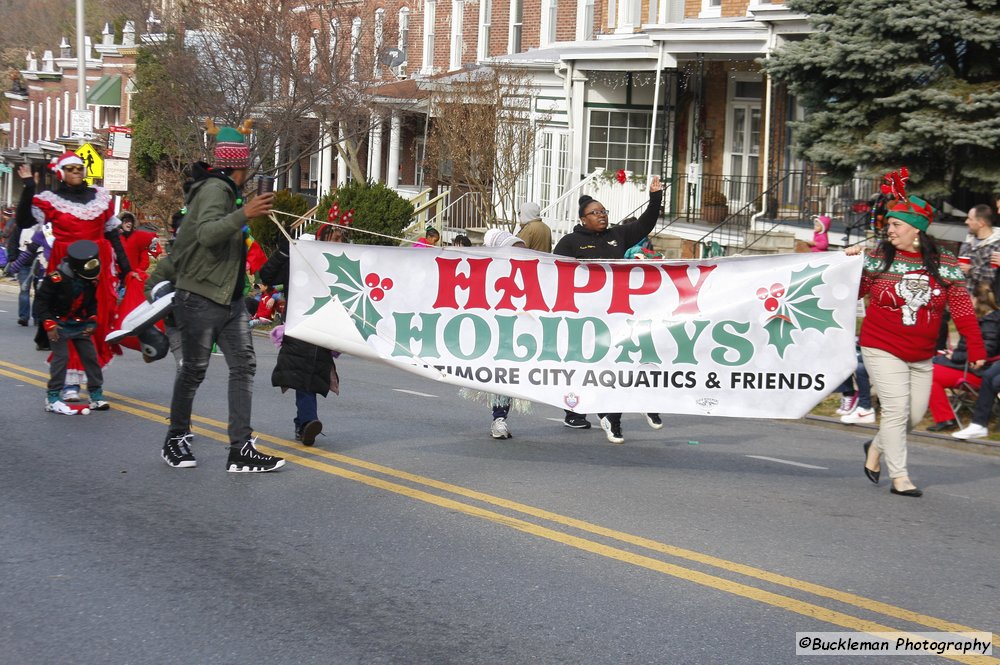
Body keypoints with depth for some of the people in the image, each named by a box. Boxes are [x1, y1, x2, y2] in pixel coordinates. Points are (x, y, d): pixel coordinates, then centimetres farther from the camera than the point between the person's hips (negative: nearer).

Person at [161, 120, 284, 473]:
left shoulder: (225, 189, 17)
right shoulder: (214, 188, -14)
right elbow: (207, 233, -32)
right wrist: (244, 214, -42)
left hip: (229, 299, 9)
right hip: (200, 298, -9)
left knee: (244, 364, -1)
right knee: (194, 369, 2)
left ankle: (241, 449, -4)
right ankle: (175, 441, 20)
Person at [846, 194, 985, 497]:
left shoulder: (945, 263, -2)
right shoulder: (879, 257, -4)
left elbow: (962, 307, -4)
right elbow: (854, 292, -1)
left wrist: (975, 346, -9)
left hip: (921, 355, 3)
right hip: (883, 349, -3)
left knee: (915, 414, 11)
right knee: (897, 409, -9)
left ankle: (876, 447, 37)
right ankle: (899, 477, -1)